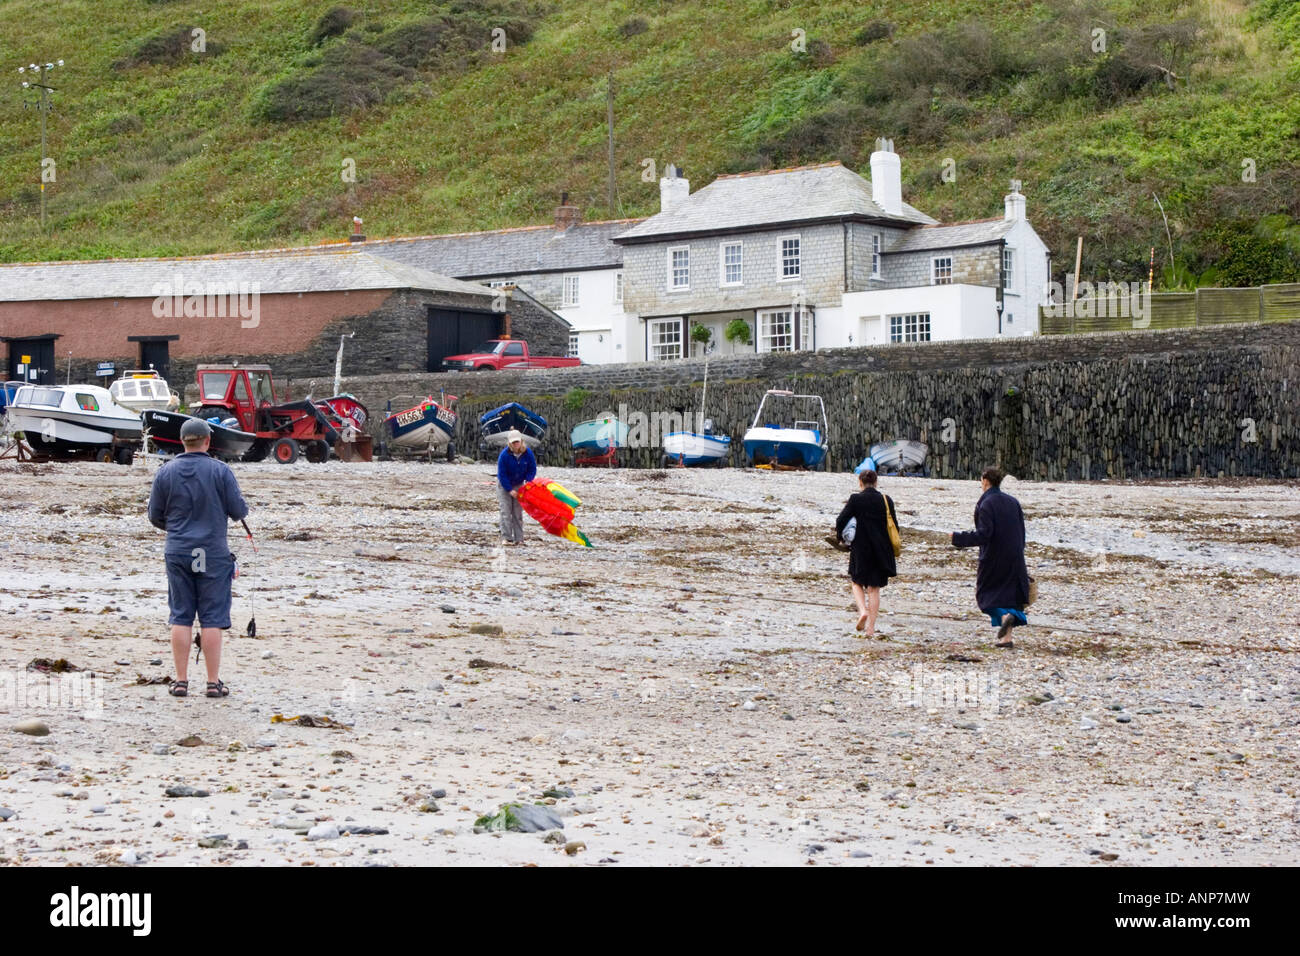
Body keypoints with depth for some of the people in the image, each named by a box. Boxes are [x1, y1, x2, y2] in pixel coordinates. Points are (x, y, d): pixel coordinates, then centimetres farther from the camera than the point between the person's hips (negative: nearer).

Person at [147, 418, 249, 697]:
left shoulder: (165, 472, 1)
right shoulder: (220, 470, -7)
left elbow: (155, 516, 6)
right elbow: (239, 511, -7)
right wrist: (240, 511, 17)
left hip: (178, 553, 2)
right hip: (213, 554, -2)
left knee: (180, 617, 7)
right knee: (212, 619, 2)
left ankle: (181, 681, 7)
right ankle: (213, 682, 4)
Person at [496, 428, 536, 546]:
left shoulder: (527, 452, -15)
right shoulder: (504, 455, -23)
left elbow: (532, 469, -3)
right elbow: (502, 474, -18)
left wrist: (528, 482, -19)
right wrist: (510, 490, -19)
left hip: (518, 484, 3)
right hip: (504, 484, -3)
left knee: (518, 512, 2)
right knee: (506, 511, -10)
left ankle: (518, 538, 4)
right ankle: (506, 538, -11)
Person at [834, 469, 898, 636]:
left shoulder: (855, 499, -8)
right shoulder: (886, 500, 0)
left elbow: (841, 521, -9)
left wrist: (840, 536, 10)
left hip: (861, 548, -2)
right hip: (881, 550, 3)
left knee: (857, 582, 17)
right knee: (874, 588, 10)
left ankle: (863, 610, -8)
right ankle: (871, 627, 8)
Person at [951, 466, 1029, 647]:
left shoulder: (986, 504, -14)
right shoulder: (1012, 502, 6)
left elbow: (983, 534, -20)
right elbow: (1021, 532, 10)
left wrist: (958, 538, -11)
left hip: (993, 557, -5)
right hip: (1014, 557, 5)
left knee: (986, 592, 11)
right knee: (1008, 591, 12)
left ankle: (1004, 616, -17)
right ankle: (1007, 637, 2)